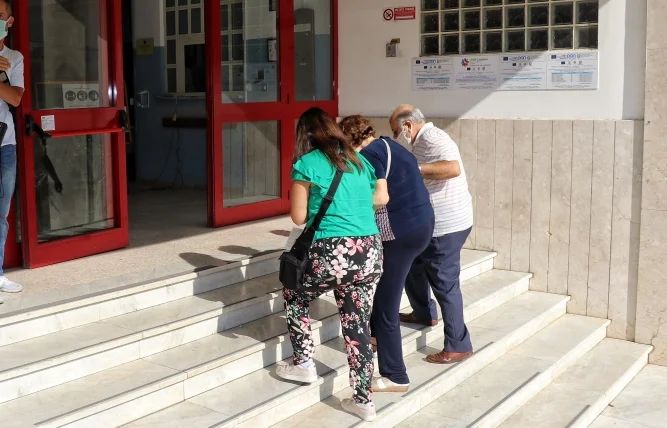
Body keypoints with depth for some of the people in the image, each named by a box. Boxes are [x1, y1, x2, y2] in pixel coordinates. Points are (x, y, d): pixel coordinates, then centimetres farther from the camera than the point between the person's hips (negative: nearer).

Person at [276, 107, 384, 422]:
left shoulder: (306, 163, -1)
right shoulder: (358, 159, 15)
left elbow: (298, 217, 1)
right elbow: (381, 199, 28)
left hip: (331, 252, -5)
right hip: (370, 251, 5)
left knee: (294, 297, 23)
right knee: (358, 323, 14)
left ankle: (304, 365, 26)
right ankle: (363, 400, 18)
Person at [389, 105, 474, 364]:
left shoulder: (432, 139, -17)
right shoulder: (423, 141, 15)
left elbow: (453, 168, -33)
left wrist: (414, 169, -30)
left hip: (447, 226, -11)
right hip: (434, 224, 11)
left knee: (445, 283, -5)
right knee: (412, 263, 24)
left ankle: (458, 347, 4)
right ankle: (424, 313, 42)